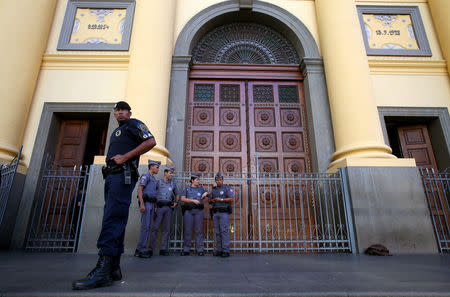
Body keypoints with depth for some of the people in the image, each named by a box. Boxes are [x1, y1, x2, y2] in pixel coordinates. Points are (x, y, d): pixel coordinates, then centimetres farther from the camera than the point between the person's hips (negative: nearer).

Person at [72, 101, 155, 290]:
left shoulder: (134, 124, 4)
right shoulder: (116, 131, 31)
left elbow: (151, 142, -11)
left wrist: (125, 157, -13)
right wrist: (113, 160, 12)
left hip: (123, 176, -9)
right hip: (111, 176, 10)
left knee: (112, 218, -19)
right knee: (115, 221, 5)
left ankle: (103, 271, -22)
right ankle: (113, 269, 9)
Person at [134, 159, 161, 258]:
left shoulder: (154, 179, 22)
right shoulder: (145, 176, -5)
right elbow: (139, 189, -14)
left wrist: (154, 206, 15)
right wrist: (141, 204, -22)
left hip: (151, 204, 9)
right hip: (146, 203, -9)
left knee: (148, 227, 8)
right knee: (145, 226, -10)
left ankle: (141, 249, 14)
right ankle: (141, 250, -4)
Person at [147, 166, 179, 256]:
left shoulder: (173, 184, 14)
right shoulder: (158, 183, 3)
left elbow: (177, 195, 26)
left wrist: (176, 203, 9)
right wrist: (154, 205, -6)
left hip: (169, 208, 4)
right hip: (159, 207, -4)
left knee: (166, 229, 4)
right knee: (155, 227, -7)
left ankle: (163, 249, 10)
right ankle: (150, 248, 0)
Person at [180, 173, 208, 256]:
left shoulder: (201, 188, 17)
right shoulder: (186, 189, 12)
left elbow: (206, 193, 28)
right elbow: (182, 199, -1)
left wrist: (206, 194, 4)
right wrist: (193, 200, -11)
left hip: (198, 211, 1)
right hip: (188, 211, -1)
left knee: (199, 230, -3)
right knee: (187, 230, 0)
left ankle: (200, 250, 2)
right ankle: (186, 250, 9)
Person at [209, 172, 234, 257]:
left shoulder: (227, 188, 0)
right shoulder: (213, 190, 17)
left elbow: (232, 199, -9)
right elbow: (210, 200, 22)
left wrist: (221, 200, -14)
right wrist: (212, 201, -1)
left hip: (224, 212, -5)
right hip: (215, 213, 6)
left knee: (224, 231, -9)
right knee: (217, 232, 6)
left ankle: (226, 251, -6)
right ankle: (219, 250, 11)